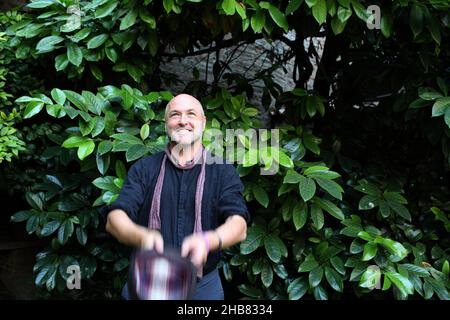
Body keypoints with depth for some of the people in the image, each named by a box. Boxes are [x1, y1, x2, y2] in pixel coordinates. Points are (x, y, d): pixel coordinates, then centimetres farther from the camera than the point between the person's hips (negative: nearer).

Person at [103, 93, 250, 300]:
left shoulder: (223, 172, -1)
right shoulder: (144, 168, 2)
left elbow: (238, 226, -12)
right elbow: (114, 219, -8)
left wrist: (207, 241, -33)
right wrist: (141, 236, -30)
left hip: (203, 285, 0)